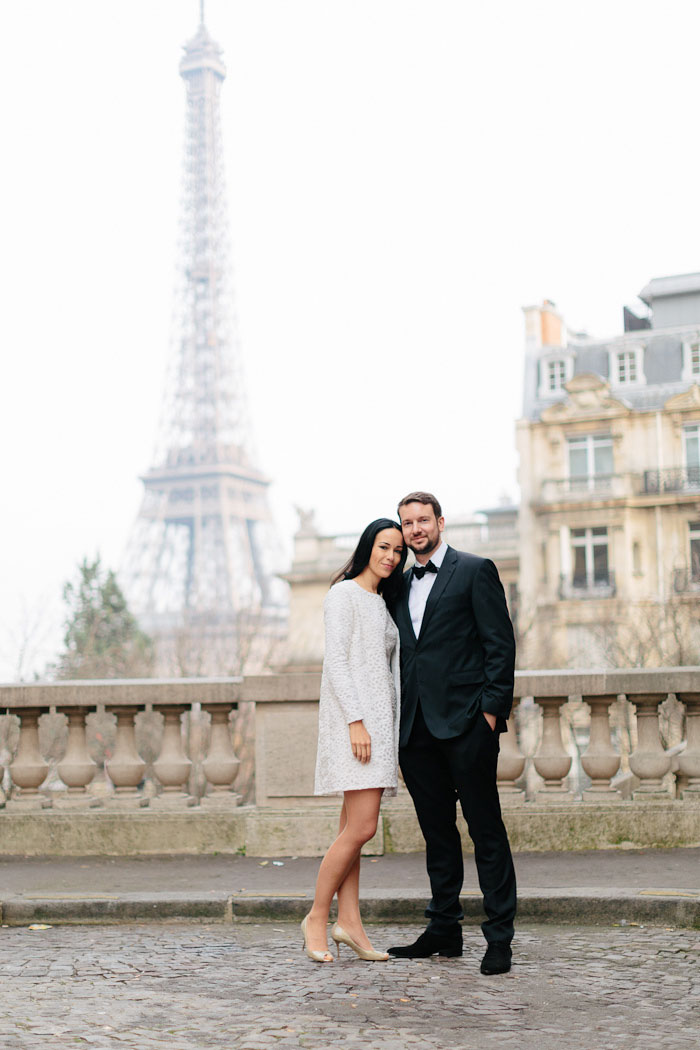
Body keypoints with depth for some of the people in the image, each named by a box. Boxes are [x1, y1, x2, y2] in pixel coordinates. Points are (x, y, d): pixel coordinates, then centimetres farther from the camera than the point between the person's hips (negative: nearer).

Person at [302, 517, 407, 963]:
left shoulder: (382, 602, 22)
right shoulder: (345, 593, -3)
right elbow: (336, 661, -12)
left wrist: (390, 727, 15)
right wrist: (355, 721, -20)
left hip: (378, 721, 8)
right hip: (352, 716, -8)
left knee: (353, 829, 5)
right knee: (362, 826, -14)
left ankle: (349, 922, 5)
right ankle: (317, 918, -4)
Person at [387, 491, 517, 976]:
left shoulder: (476, 571, 1)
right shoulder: (401, 585, 18)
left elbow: (500, 643, -4)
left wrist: (492, 709, -12)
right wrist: (397, 718, 11)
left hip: (465, 721, -6)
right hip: (416, 727, 6)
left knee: (486, 829, -2)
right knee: (437, 831, 12)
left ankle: (500, 936, 3)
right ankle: (444, 930, 21)